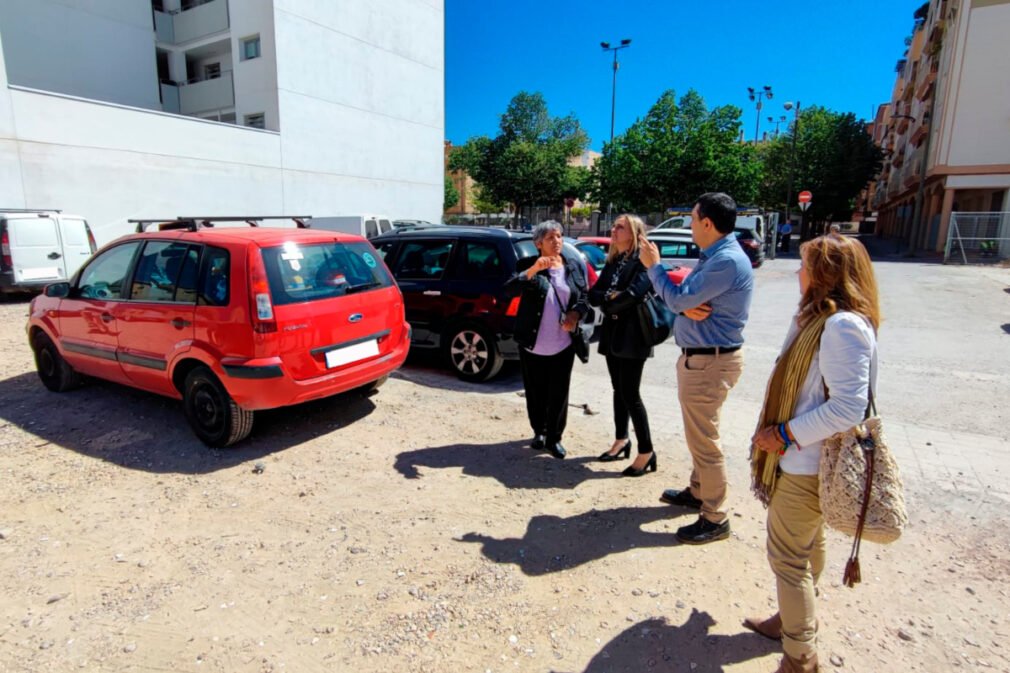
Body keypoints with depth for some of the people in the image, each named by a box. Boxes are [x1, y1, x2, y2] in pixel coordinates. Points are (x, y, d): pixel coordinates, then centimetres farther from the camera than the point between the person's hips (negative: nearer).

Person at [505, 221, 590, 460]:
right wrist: (533, 270, -35)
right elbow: (509, 289, -21)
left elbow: (584, 296, 10)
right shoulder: (530, 266, -6)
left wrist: (576, 314, -10)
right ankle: (539, 432, 31)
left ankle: (554, 437, 21)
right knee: (535, 392, 11)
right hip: (533, 343, -1)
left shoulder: (575, 265, 3)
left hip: (563, 344, 1)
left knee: (559, 393, 5)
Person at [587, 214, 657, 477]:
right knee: (619, 390, 15)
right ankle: (621, 441, 29)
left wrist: (609, 304, -8)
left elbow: (633, 294, -25)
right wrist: (610, 296, -14)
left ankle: (646, 453, 8)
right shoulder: (612, 262, 13)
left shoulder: (643, 261, -10)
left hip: (632, 336, -7)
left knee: (630, 394, -4)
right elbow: (593, 295, 6)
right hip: (612, 334, 7)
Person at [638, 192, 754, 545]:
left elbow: (678, 298, -20)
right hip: (698, 356, 11)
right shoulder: (714, 255, 12)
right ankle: (698, 491, 40)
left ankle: (715, 519, 12)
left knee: (703, 439, -2)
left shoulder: (727, 260, -21)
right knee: (698, 433, 22)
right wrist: (689, 306, -13)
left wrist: (653, 265, -7)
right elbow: (686, 297, 12)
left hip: (709, 362, -11)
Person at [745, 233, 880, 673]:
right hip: (804, 458, 10)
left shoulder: (844, 326, -23)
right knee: (806, 545, 24)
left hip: (806, 464, -10)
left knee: (787, 556, 3)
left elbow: (848, 408, -28)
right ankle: (793, 620, 44)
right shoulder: (819, 317, 8)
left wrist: (784, 434, -20)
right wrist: (778, 431, 10)